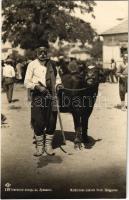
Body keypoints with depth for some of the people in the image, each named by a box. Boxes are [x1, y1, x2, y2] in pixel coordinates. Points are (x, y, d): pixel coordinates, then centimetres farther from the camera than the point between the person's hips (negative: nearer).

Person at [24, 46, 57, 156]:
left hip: (50, 94, 3)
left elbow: (57, 77, 20)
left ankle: (48, 145, 19)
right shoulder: (32, 64, 2)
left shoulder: (52, 64, 9)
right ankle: (39, 146, 14)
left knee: (51, 121, 4)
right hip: (37, 95, -2)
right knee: (38, 122, -2)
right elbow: (27, 82, 1)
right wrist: (37, 86, -15)